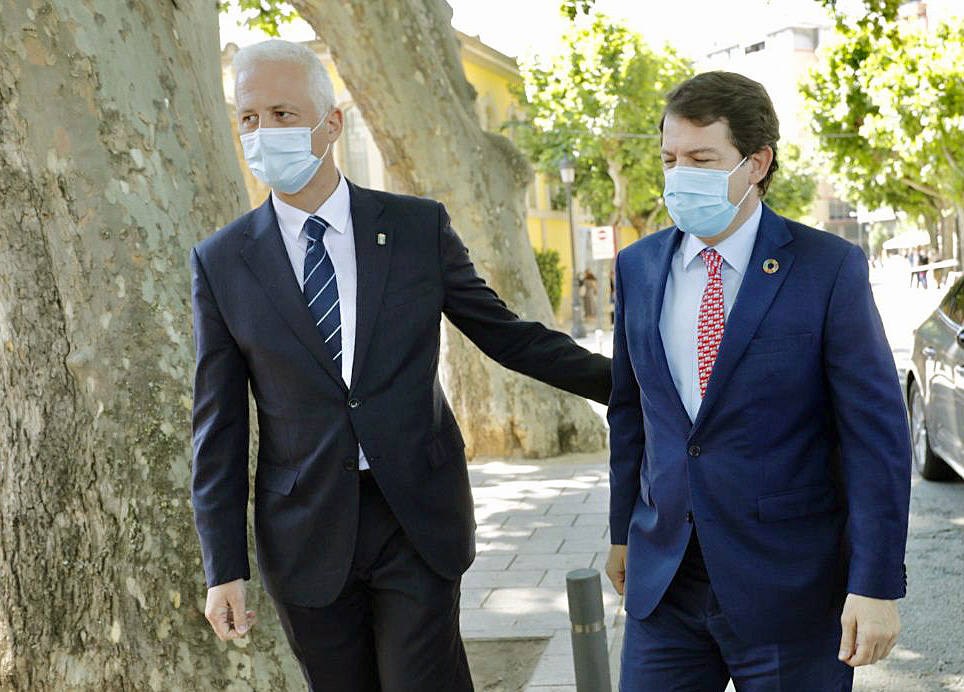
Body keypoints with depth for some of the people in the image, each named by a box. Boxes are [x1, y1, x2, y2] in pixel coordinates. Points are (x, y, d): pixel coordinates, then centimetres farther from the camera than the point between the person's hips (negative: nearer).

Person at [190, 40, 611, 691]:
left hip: (420, 519, 0)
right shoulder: (221, 262, 1)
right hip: (306, 535, 1)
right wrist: (226, 567, -1)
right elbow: (220, 426, 2)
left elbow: (507, 334, 8)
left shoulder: (420, 227, 1)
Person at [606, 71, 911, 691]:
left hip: (790, 589, -3)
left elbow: (877, 434, -10)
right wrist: (624, 533, 16)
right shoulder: (638, 267, 5)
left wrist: (877, 584, -14)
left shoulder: (830, 268, -9)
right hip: (663, 583, 4)